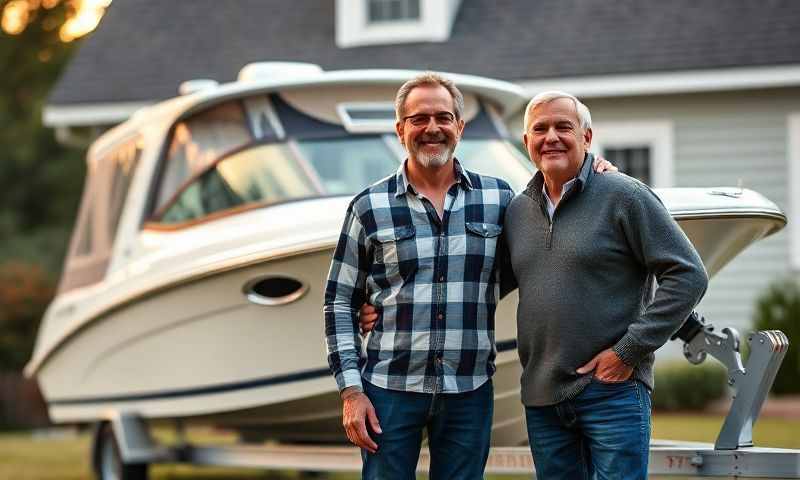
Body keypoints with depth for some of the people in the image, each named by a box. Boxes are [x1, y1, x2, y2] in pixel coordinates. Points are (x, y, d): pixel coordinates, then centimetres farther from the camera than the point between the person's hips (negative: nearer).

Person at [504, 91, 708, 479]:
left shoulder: (624, 196, -5)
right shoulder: (517, 211, 13)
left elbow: (688, 276, -9)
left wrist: (629, 351, -13)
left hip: (612, 390, -6)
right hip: (540, 397, 6)